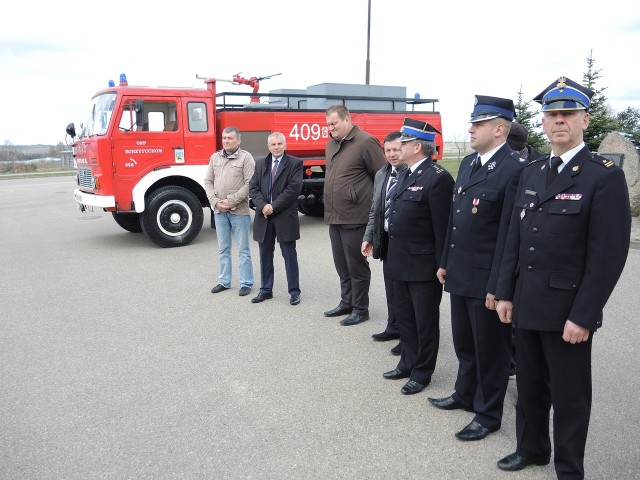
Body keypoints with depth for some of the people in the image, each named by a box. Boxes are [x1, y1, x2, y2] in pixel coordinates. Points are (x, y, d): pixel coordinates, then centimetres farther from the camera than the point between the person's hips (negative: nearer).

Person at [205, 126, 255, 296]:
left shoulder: (246, 157, -4)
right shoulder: (215, 157, 11)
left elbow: (249, 184, -12)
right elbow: (208, 181, 10)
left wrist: (231, 201, -15)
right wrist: (215, 201, -5)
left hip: (239, 211, -5)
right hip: (219, 211, 5)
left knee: (243, 250, 3)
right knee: (223, 249, 13)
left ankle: (246, 284, 12)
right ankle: (224, 281, 24)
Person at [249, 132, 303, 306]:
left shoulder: (295, 163, -2)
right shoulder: (260, 163, 13)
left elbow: (293, 189, -12)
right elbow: (253, 187, 6)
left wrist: (273, 206, -14)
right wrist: (263, 206, -11)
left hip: (285, 217, -4)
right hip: (264, 216, 4)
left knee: (289, 255, 2)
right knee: (265, 255, 11)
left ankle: (294, 291, 12)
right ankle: (266, 290, 21)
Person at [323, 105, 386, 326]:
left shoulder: (365, 142, -11)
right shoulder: (331, 144, 13)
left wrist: (374, 205, -7)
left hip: (355, 217, -8)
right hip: (334, 216, 8)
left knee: (356, 264, 2)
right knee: (342, 265, 17)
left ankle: (360, 309, 16)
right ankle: (346, 303, 31)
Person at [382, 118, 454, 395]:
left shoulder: (438, 178, -16)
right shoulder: (406, 175, 12)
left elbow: (442, 227, -17)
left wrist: (441, 266, -16)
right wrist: (393, 256, 14)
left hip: (424, 264, -9)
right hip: (401, 262, 9)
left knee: (425, 321, 7)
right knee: (404, 317, 20)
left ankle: (422, 373, 23)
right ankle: (408, 363, 36)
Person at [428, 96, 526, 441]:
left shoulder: (515, 169, -16)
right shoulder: (468, 163, 10)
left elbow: (509, 233, -19)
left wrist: (497, 285, -18)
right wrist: (445, 262, 15)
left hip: (487, 278, -8)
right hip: (459, 273, 8)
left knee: (490, 348, 9)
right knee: (463, 342, 21)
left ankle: (489, 414, 26)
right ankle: (465, 394, 41)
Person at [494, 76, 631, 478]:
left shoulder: (605, 176, -11)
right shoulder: (531, 173, 9)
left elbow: (609, 255, -14)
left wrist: (582, 316, -17)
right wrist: (506, 293, 7)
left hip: (568, 310, -6)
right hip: (527, 305, 6)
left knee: (569, 395, 10)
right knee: (530, 386, 19)